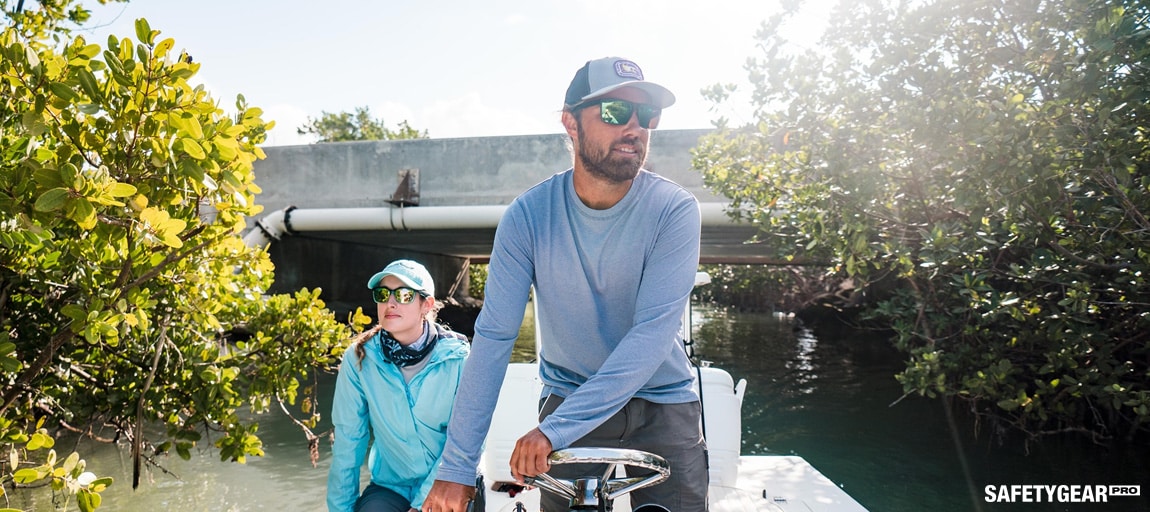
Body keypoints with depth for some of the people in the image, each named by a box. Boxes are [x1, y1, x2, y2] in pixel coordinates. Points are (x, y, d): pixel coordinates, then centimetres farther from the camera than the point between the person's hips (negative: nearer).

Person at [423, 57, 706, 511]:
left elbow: (653, 333, -25)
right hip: (569, 399, 0)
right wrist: (457, 468, -20)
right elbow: (493, 336, -16)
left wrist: (554, 430, -32)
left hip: (661, 404, 0)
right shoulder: (529, 215, -13)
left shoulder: (674, 210, -17)